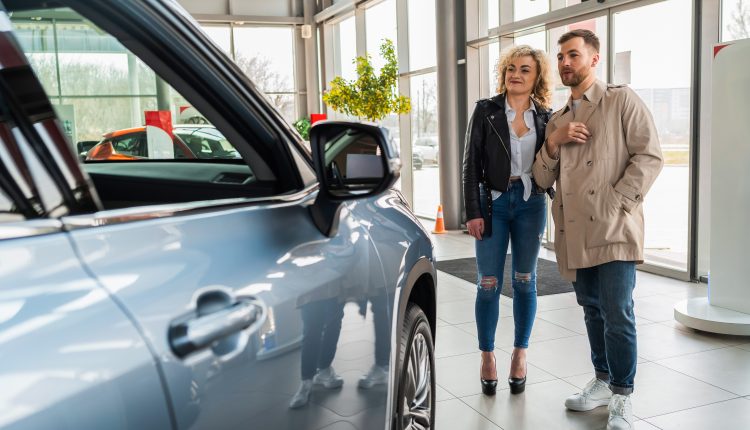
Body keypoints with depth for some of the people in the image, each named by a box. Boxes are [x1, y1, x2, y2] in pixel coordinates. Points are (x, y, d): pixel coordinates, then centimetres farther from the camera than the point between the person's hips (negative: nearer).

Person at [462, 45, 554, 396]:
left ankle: (520, 355, 23)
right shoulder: (486, 111, -1)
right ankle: (487, 357, 17)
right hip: (493, 202, -2)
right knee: (489, 284, 2)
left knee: (525, 281, 10)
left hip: (531, 203, 2)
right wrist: (473, 212, -10)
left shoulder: (545, 117, 5)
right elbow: (472, 163, -4)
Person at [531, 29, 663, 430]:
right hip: (575, 231, 6)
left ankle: (622, 397, 9)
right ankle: (603, 381, 30)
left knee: (617, 313, -6)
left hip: (613, 229, -6)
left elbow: (649, 156, -7)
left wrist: (617, 204, -15)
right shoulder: (557, 119, 17)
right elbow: (543, 178, 13)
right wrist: (553, 141, -4)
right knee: (592, 310, 15)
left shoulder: (621, 101, 0)